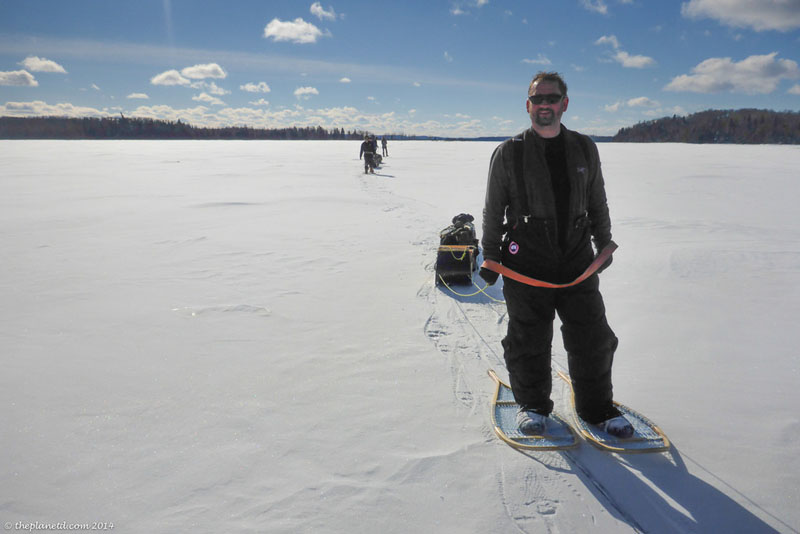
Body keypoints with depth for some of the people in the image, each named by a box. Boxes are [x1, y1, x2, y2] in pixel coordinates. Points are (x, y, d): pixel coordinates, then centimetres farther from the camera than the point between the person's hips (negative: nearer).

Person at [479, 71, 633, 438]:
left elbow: (598, 203, 19)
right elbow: (493, 210, 4)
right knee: (528, 340, 5)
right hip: (525, 263, -3)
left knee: (593, 338, 7)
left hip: (577, 261, 3)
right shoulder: (509, 153, 0)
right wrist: (490, 257, 3)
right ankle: (532, 405, 26)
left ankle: (596, 407, 27)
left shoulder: (584, 149, 10)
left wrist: (604, 243, 19)